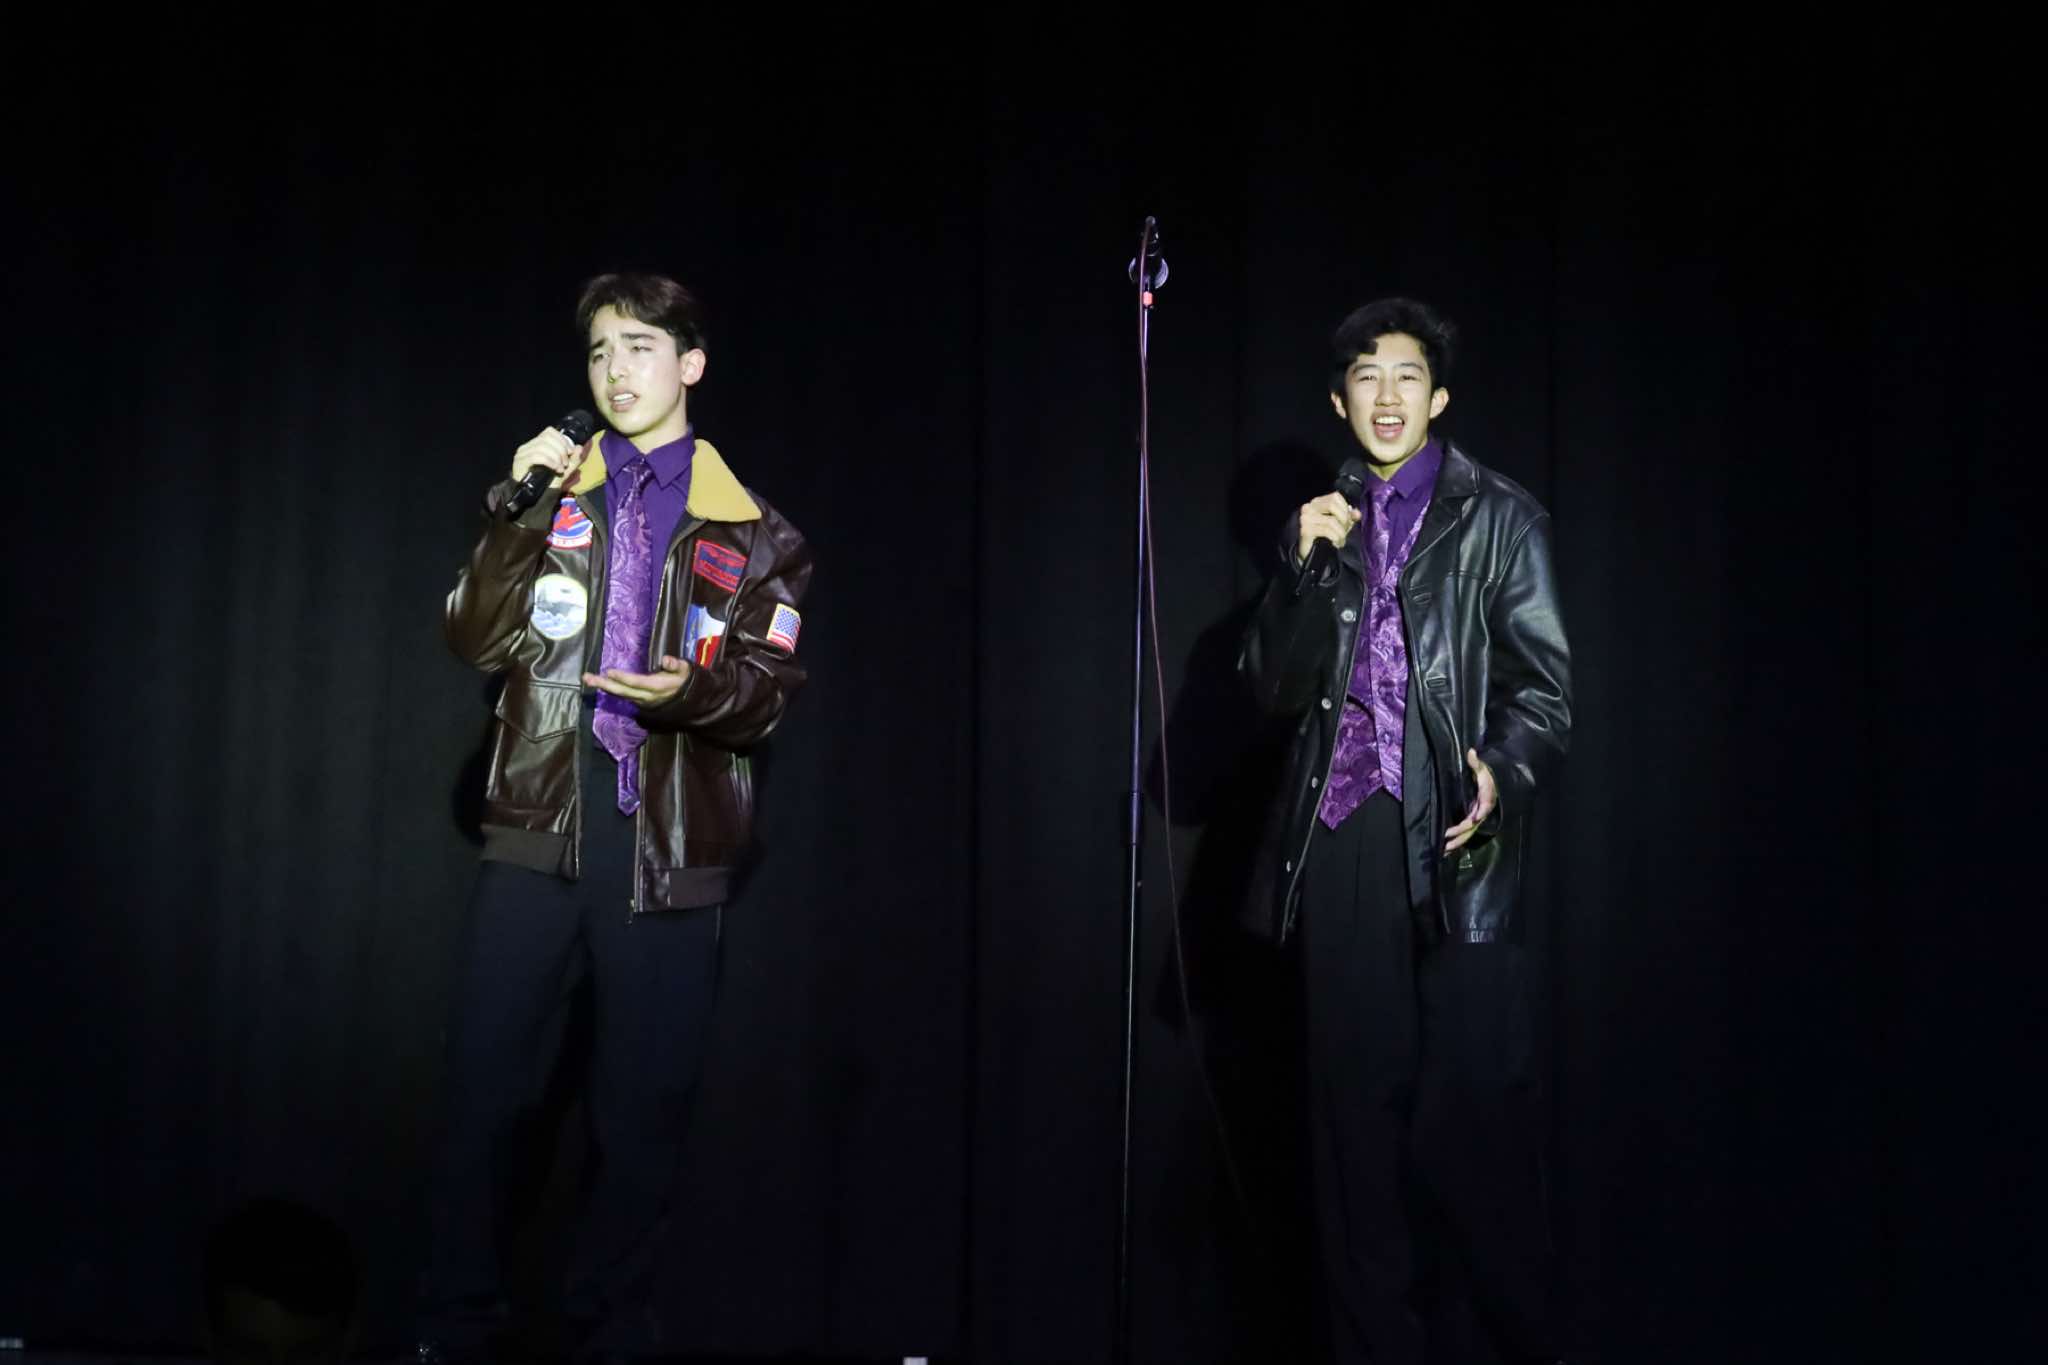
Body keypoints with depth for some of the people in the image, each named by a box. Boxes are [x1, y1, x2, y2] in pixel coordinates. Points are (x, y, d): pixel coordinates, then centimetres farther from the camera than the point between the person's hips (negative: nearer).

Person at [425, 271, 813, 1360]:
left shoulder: (748, 529, 9)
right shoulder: (552, 493, 13)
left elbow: (770, 692, 3)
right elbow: (477, 639, 2)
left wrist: (693, 688, -17)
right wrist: (519, 512, -10)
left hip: (668, 846, -1)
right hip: (538, 829, 1)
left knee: (641, 1107, 5)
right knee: (487, 1084, 0)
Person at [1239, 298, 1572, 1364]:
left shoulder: (1497, 517, 8)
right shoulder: (1324, 525, 19)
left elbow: (1543, 683, 1)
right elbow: (1274, 690, 13)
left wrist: (1501, 773, -19)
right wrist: (1305, 566, -2)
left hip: (1449, 839, -3)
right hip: (1342, 842, 4)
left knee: (1473, 1107, -10)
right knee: (1357, 1112, 2)